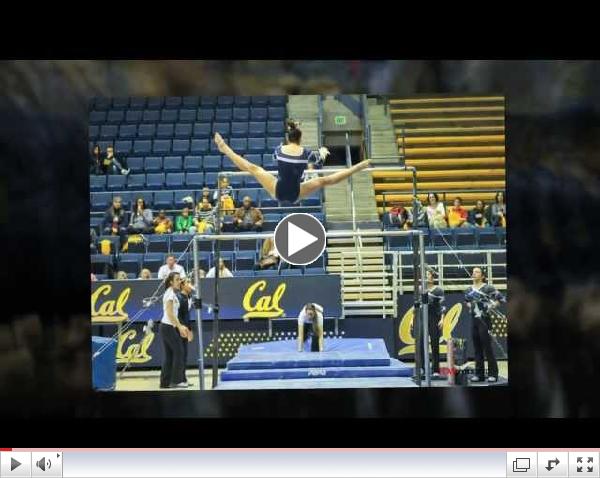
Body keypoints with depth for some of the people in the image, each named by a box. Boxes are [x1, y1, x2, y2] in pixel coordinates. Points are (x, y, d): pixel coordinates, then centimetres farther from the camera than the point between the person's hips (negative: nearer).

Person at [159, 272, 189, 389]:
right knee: (178, 351, -6)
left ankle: (165, 382, 9)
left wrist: (180, 326, 12)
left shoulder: (172, 293, 16)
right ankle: (176, 381, -4)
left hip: (166, 327, 9)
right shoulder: (170, 293, -12)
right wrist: (180, 327, -19)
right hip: (169, 327, -9)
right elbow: (170, 313, -19)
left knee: (168, 355, 8)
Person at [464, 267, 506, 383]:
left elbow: (501, 298, -11)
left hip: (484, 320, -6)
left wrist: (491, 307, -12)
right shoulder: (470, 290, 11)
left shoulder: (488, 288, -8)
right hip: (474, 320, 6)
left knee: (487, 347, -5)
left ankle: (493, 374, 2)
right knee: (477, 348, 9)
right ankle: (479, 374, 14)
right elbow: (466, 300, 31)